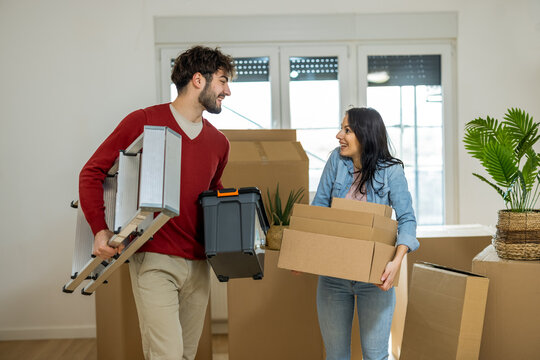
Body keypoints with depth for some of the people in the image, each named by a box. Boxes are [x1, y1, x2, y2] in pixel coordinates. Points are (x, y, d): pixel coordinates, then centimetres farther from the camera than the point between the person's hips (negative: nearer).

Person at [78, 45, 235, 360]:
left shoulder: (218, 143, 12)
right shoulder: (144, 122, -5)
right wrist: (100, 229, -14)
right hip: (155, 262, -6)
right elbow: (92, 173, -2)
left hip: (199, 264, 6)